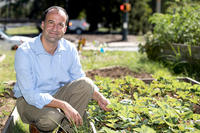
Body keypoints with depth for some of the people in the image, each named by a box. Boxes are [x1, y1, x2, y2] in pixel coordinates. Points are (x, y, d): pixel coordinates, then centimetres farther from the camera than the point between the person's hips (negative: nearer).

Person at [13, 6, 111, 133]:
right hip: (30, 101, -4)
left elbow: (82, 84, 2)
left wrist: (99, 97, -18)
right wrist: (63, 105, -37)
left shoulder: (70, 49, -6)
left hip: (58, 95, 5)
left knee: (86, 83, -20)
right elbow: (30, 94, -27)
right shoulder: (24, 52, -21)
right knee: (51, 117, -36)